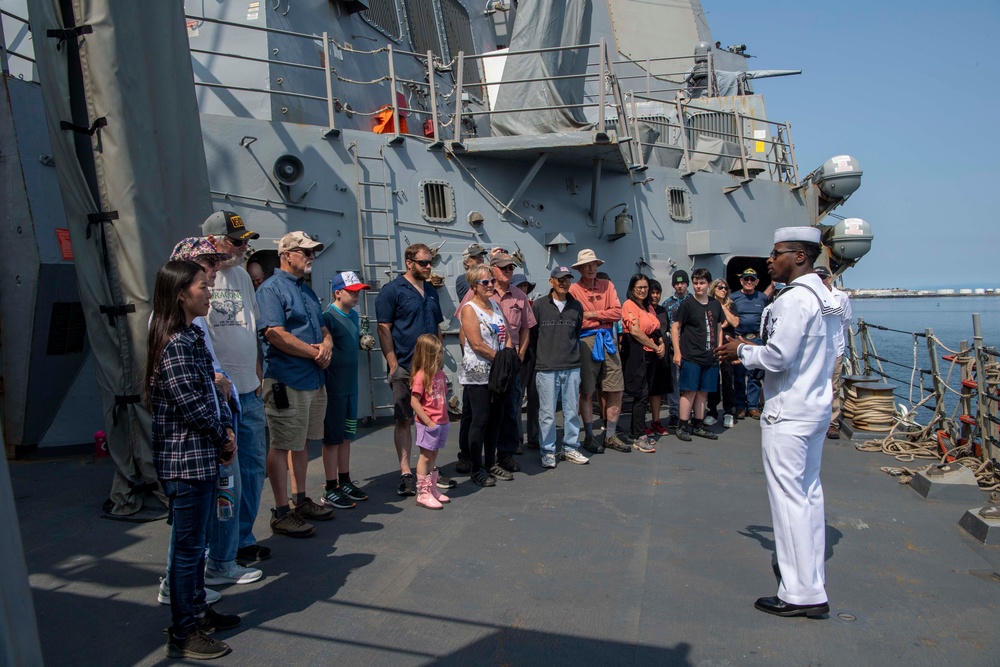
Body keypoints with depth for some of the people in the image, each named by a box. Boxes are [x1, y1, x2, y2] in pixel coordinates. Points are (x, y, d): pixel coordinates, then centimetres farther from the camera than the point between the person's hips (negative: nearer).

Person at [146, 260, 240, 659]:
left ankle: (198, 612, 35)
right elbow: (190, 404, -22)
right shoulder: (175, 345, -19)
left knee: (196, 541, 20)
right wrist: (222, 437, -8)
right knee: (188, 548, 2)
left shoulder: (193, 336, 11)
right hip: (186, 459, -9)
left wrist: (226, 429, 1)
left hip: (203, 456, 9)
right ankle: (183, 636, 16)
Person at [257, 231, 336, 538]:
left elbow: (323, 330, 21)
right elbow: (275, 334, -20)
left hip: (315, 380, 9)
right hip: (286, 381, -9)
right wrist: (314, 351, -14)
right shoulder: (271, 288, -9)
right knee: (282, 446, -2)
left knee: (302, 442, 17)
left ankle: (300, 500, 29)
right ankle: (281, 513, 6)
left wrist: (326, 346, -2)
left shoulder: (307, 291, 19)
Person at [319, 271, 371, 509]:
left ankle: (345, 482, 27)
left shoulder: (353, 315, 11)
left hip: (351, 385, 8)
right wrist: (325, 382, -19)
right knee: (332, 438, 2)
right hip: (334, 387, -8)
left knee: (346, 436, 16)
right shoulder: (328, 316, -15)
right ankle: (330, 489, 12)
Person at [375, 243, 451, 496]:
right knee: (404, 420, 1)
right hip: (405, 369, -6)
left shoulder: (431, 292, 15)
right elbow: (384, 329, -10)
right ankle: (406, 474, 9)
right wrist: (393, 365, -14)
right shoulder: (392, 290, -5)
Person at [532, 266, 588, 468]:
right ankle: (548, 451, 13)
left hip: (572, 368, 3)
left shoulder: (576, 306, 9)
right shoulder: (539, 305, 0)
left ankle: (571, 448, 22)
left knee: (572, 411, 9)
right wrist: (542, 356, 5)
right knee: (547, 413, 1)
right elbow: (532, 334, 4)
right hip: (546, 368, -3)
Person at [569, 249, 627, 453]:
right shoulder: (574, 289, -3)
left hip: (607, 340, 5)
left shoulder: (607, 285, 10)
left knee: (616, 390, 7)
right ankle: (589, 437, 16)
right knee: (587, 392, 3)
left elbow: (617, 313, -1)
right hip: (586, 341, -4)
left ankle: (610, 436, 20)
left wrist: (592, 314, -8)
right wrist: (604, 317, -10)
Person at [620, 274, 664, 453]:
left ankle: (635, 434, 15)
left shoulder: (649, 306, 19)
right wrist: (656, 347, -9)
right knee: (642, 394, -10)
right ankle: (640, 437, -7)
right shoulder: (629, 305, -6)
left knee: (643, 395, 9)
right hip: (637, 353, -8)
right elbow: (635, 332, -15)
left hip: (651, 354, 8)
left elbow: (656, 330, 19)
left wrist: (662, 345, -1)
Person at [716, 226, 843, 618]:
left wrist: (742, 351, -4)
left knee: (788, 497, -4)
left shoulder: (793, 299, -17)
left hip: (788, 414, -10)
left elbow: (778, 357, -21)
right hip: (817, 408, 10)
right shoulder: (826, 297, 13)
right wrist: (752, 350, 12)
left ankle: (803, 593, 3)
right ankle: (811, 579, 26)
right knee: (809, 492, 16)